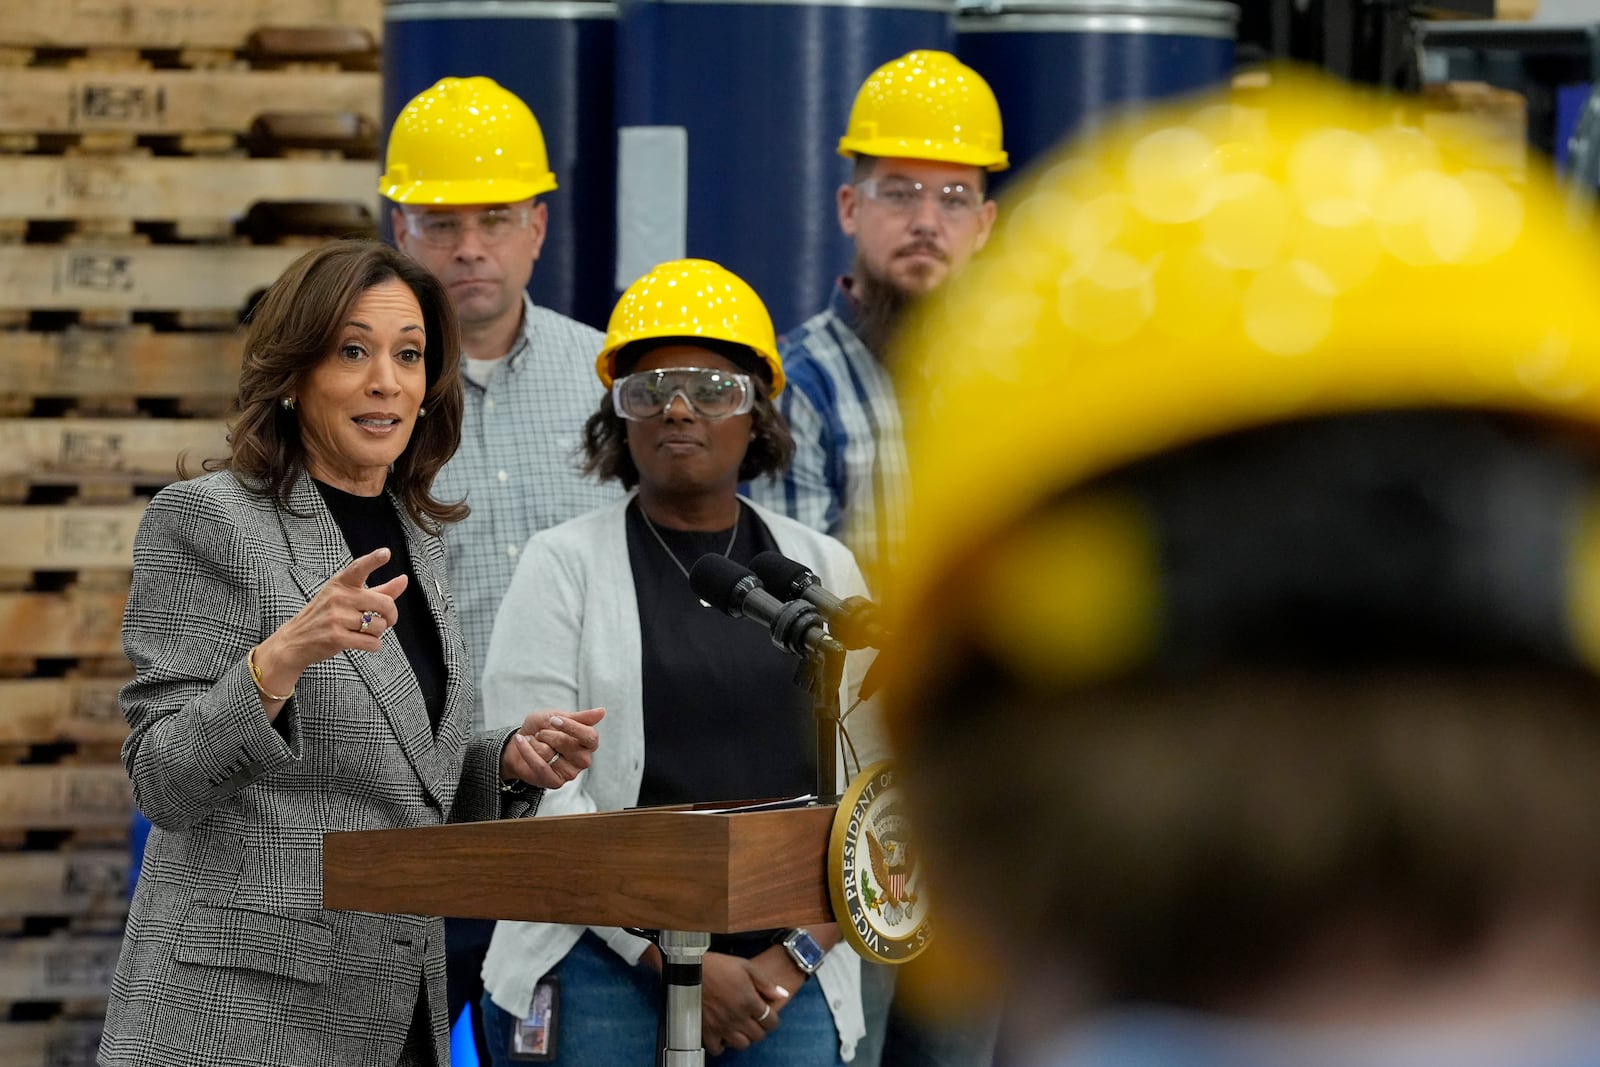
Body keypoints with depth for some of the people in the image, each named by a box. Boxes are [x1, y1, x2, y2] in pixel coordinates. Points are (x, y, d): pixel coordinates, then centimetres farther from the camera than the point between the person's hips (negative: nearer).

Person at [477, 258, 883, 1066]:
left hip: (789, 982, 2)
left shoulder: (822, 569, 13)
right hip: (601, 976, -2)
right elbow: (540, 794, -6)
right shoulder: (563, 567, 4)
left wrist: (790, 961, -5)